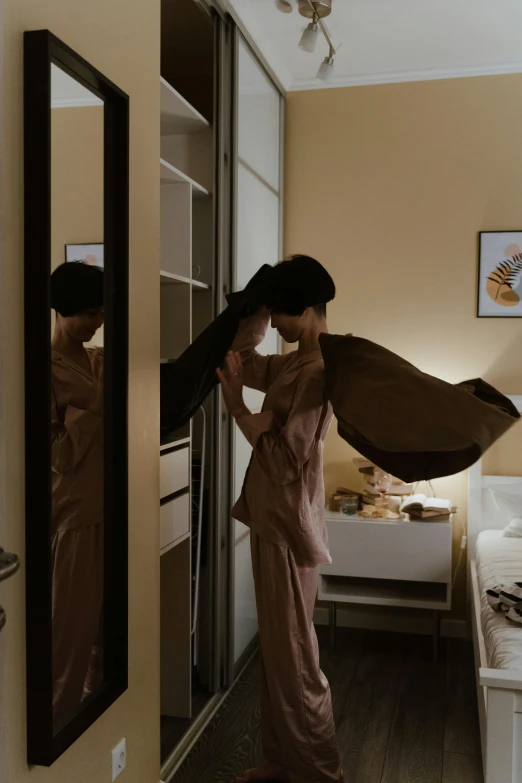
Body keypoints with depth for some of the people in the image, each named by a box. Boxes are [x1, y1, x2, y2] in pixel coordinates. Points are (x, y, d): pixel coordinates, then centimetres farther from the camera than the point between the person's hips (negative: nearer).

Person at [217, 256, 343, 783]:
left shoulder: (318, 372, -20)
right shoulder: (292, 363, 9)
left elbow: (285, 457, -22)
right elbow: (246, 363, 20)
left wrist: (236, 408, -16)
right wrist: (260, 305, 8)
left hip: (288, 527, -10)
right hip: (269, 521, 10)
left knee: (294, 660, 3)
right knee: (273, 652, 18)